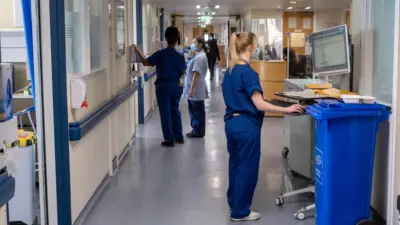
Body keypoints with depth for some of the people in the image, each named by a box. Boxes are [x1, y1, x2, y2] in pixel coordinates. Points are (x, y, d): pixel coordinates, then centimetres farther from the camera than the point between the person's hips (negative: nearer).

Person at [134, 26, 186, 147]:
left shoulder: (160, 54, -13)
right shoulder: (180, 56, -2)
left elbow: (146, 62, -10)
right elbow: (183, 72, 6)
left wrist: (138, 51, 2)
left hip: (163, 85, -4)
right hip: (176, 86, 4)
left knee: (165, 113, 2)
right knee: (175, 111, 18)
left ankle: (169, 139, 3)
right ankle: (179, 136, 23)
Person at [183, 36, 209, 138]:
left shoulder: (199, 57, -18)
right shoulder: (198, 55, 14)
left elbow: (196, 73, -22)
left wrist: (192, 89, -24)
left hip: (196, 89, -10)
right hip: (194, 89, 10)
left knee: (197, 111, -1)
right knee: (194, 111, 15)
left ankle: (198, 132, 7)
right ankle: (196, 130, 22)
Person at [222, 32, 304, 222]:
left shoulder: (229, 71, 8)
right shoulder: (247, 72, -18)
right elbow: (259, 105, -21)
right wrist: (287, 109, -17)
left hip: (231, 123, 9)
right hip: (246, 125, -9)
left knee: (235, 165, 20)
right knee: (247, 168, 4)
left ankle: (233, 202, 34)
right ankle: (240, 212, 13)